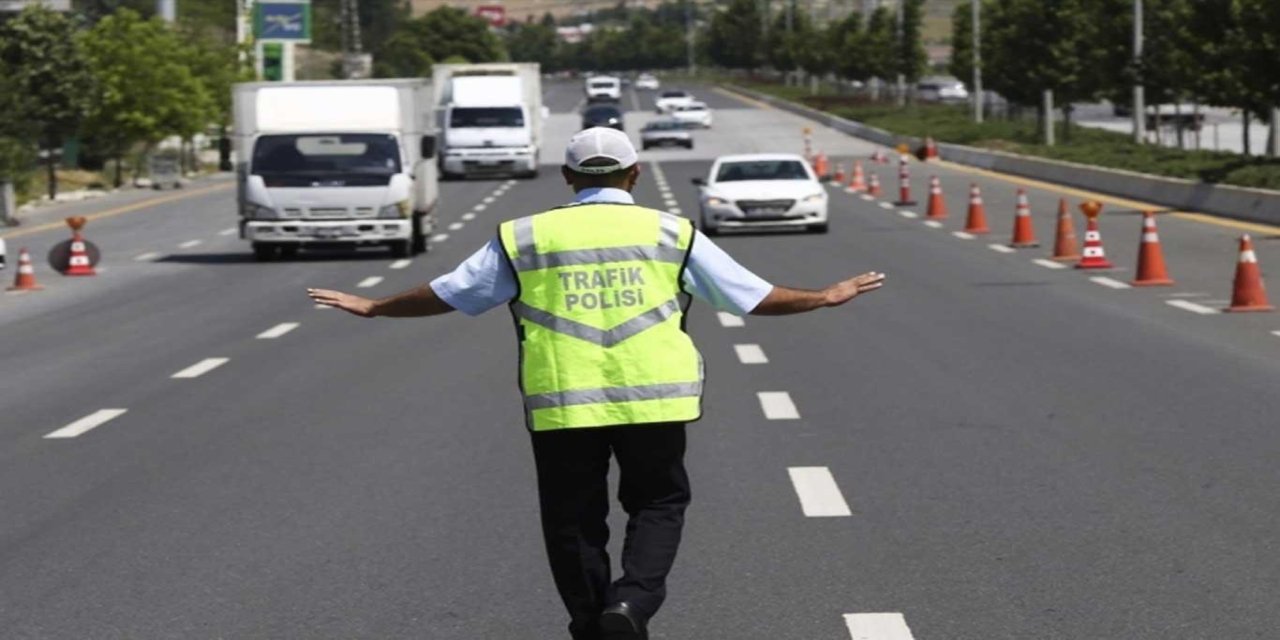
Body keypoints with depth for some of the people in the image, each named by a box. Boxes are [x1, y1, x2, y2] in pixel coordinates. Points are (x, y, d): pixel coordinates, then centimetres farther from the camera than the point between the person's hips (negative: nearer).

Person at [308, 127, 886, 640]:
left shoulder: (525, 238, 5)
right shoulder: (671, 234, 5)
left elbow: (447, 294, 11)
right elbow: (751, 295, 9)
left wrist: (372, 308, 26)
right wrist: (824, 298, 23)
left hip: (561, 406, 0)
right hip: (653, 401, 0)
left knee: (574, 518, 13)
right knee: (657, 503, 14)